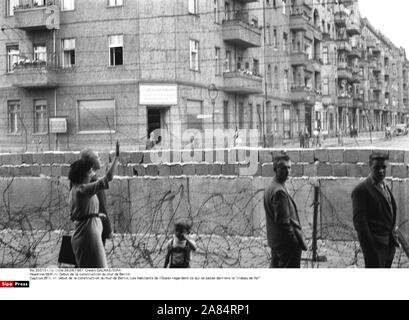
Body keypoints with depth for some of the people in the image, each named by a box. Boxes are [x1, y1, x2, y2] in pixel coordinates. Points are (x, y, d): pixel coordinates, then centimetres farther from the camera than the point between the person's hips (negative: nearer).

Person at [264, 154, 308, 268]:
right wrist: (298, 243, -16)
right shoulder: (279, 191, -20)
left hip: (274, 241, 10)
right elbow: (284, 222, -23)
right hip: (287, 244, -10)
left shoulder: (270, 188, 12)